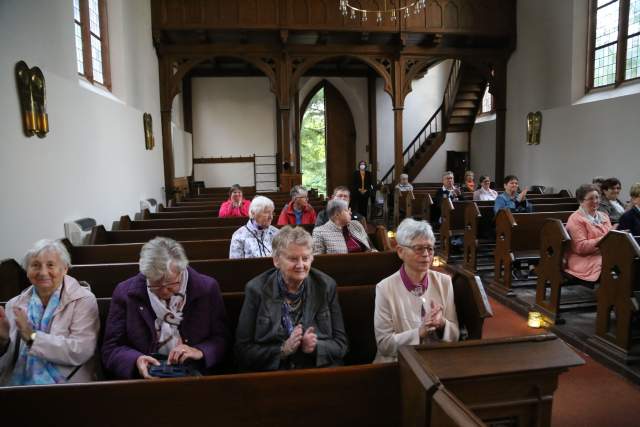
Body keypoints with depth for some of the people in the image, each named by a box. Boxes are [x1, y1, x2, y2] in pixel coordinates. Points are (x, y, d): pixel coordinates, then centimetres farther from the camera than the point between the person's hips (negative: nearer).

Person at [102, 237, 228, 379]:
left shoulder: (208, 289, -4)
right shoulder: (126, 293, -2)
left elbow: (221, 341, 2)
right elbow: (110, 350, 1)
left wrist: (200, 352, -17)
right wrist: (136, 360, -17)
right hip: (144, 378, 1)